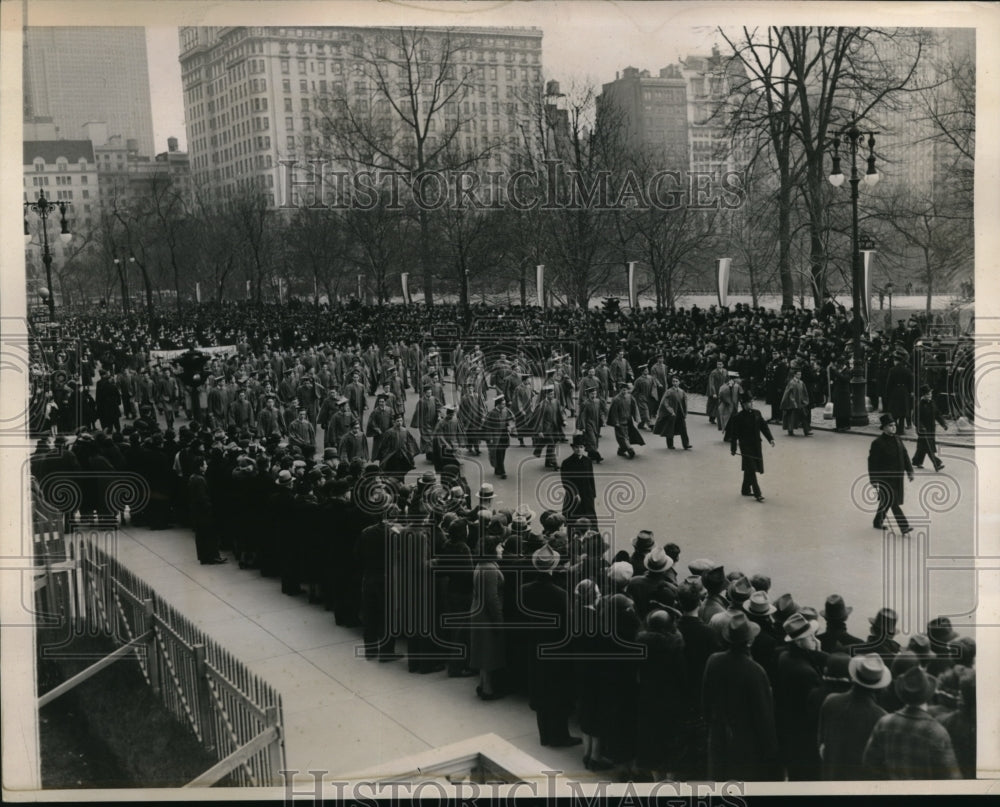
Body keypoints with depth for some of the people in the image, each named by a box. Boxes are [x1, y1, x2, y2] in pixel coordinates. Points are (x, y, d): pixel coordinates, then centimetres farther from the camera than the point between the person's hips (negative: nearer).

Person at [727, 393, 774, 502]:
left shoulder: (757, 413, 5)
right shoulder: (738, 417, -11)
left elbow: (764, 426, 9)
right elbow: (734, 434, -8)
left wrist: (770, 439, -3)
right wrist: (733, 449, -8)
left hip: (756, 445, 6)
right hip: (746, 446, -6)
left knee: (749, 469, 14)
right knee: (751, 469, -7)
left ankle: (745, 490, 28)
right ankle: (757, 493, -6)